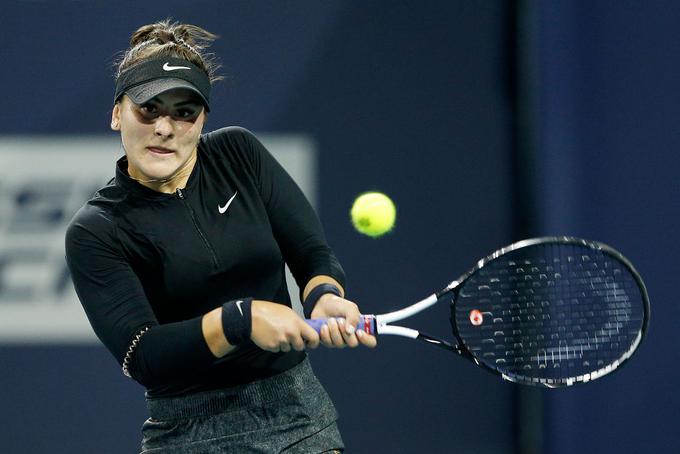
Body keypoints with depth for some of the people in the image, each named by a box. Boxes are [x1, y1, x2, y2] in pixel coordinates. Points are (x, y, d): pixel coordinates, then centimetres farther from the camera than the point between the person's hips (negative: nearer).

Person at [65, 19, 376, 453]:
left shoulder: (239, 154, 2)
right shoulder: (94, 233, -7)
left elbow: (314, 255, 0)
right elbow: (142, 356, -17)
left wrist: (324, 298, -23)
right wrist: (242, 319, -30)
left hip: (299, 413, 3)